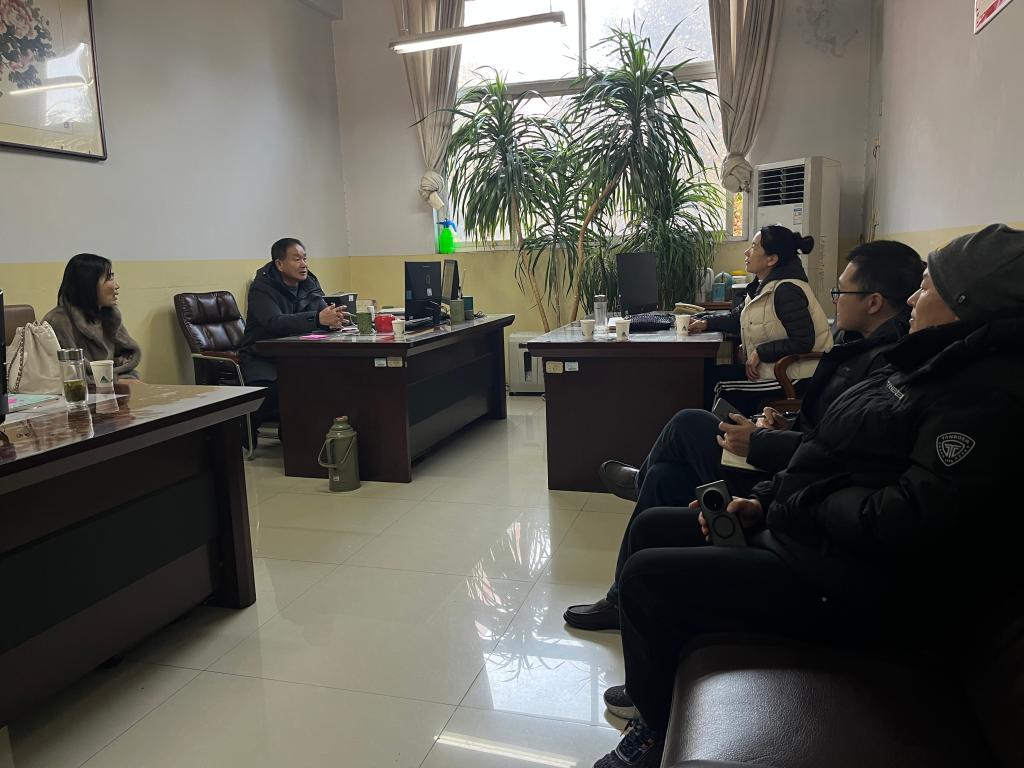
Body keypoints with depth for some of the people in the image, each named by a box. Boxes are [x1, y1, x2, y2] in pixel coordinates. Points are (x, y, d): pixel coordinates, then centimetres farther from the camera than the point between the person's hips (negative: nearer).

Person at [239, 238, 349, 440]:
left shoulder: (309, 283, 9)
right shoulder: (261, 288, -11)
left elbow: (323, 312, -1)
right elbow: (275, 322, -29)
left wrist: (334, 319, -28)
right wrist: (318, 318, -42)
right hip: (262, 359, -6)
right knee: (273, 388, -36)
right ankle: (248, 427, -5)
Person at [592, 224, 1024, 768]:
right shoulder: (931, 365, 12)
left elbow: (918, 522, -30)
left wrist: (801, 503, -14)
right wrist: (763, 500, 1)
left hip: (859, 591, -11)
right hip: (799, 531, 11)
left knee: (647, 574, -13)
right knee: (652, 527, 13)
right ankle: (655, 684, 29)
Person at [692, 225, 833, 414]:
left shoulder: (787, 290, -22)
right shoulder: (764, 285, 9)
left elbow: (804, 341, -26)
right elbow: (738, 317, 19)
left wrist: (760, 353, -21)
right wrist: (707, 323, 5)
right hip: (773, 369, 10)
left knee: (716, 382, -8)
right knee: (711, 373, 10)